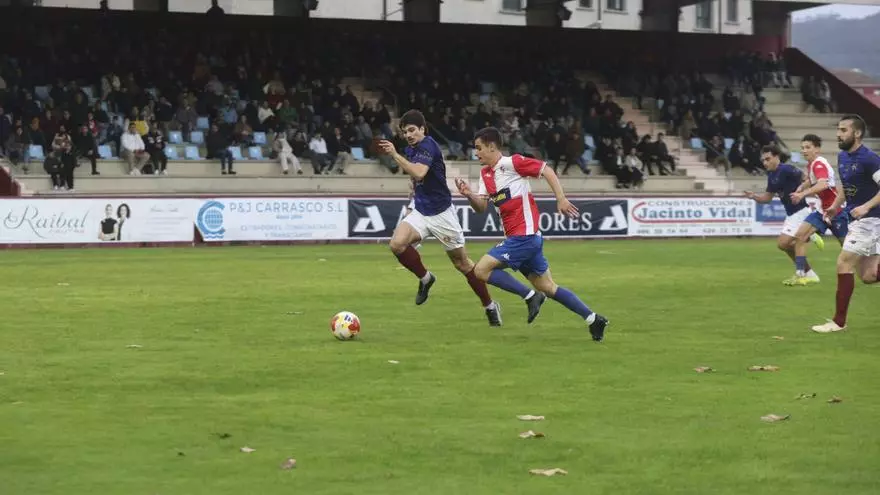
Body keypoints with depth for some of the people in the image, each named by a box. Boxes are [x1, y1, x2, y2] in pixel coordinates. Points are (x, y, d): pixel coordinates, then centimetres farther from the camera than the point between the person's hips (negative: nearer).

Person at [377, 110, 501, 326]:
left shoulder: (428, 146, -17)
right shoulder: (410, 149, 8)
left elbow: (419, 173, -35)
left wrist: (394, 154, -34)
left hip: (441, 213, -7)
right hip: (420, 212, 7)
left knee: (462, 263, 2)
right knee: (397, 243, -21)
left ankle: (490, 306, 18)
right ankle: (425, 278, 4)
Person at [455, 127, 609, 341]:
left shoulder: (512, 163, -11)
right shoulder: (485, 172, 13)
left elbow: (547, 170, -10)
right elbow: (481, 207, 10)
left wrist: (561, 199, -17)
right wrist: (469, 195, -10)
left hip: (525, 235, -9)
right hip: (516, 237, 9)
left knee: (482, 269, -13)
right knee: (547, 287, 11)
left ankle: (530, 296, -8)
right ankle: (593, 319, 14)